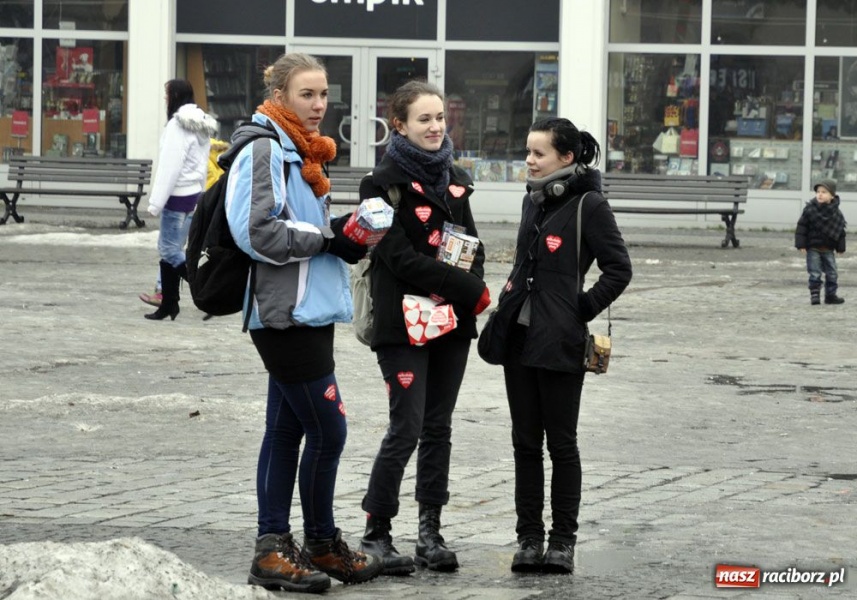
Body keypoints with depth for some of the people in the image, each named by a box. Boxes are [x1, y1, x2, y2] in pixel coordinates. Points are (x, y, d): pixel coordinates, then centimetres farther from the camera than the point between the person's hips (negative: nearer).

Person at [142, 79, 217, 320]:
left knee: (170, 249, -5)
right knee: (169, 248, 12)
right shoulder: (201, 126, 14)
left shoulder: (178, 125, -14)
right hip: (194, 194, 9)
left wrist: (156, 203, -15)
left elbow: (169, 167, -17)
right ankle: (167, 304, 14)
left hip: (178, 195, -9)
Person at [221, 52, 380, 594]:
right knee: (327, 430, -6)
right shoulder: (262, 149, -13)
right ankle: (322, 545, 7)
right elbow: (257, 232, -21)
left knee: (287, 429, 11)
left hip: (308, 311, 10)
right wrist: (329, 240, -16)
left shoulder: (299, 152, 17)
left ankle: (274, 549, 15)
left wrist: (345, 238, 5)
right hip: (287, 314, -10)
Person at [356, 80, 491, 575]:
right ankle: (376, 534, 0)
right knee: (407, 428, -9)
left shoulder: (455, 179, 13)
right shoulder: (385, 182, -7)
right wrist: (468, 287, -17)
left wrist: (476, 284, -5)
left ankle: (431, 532, 16)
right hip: (405, 321, -6)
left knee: (439, 426, 9)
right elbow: (400, 256, -15)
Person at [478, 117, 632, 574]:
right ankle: (529, 537, 14)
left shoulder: (589, 205, -10)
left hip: (559, 343, -7)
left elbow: (618, 269, -10)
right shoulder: (534, 200, 12)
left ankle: (562, 541, 9)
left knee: (560, 442, 1)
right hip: (519, 336, 7)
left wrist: (582, 309, -11)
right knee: (525, 441, 8)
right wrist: (506, 308, 13)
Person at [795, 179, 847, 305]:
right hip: (813, 247, -3)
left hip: (828, 249, 3)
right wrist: (801, 244, -11)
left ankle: (831, 295, 19)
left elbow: (840, 231, 7)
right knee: (814, 273, -2)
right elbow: (801, 227, -6)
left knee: (832, 273, 7)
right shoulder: (810, 209, -8)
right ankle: (814, 294, 7)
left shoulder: (836, 213, -2)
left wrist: (840, 247, 6)